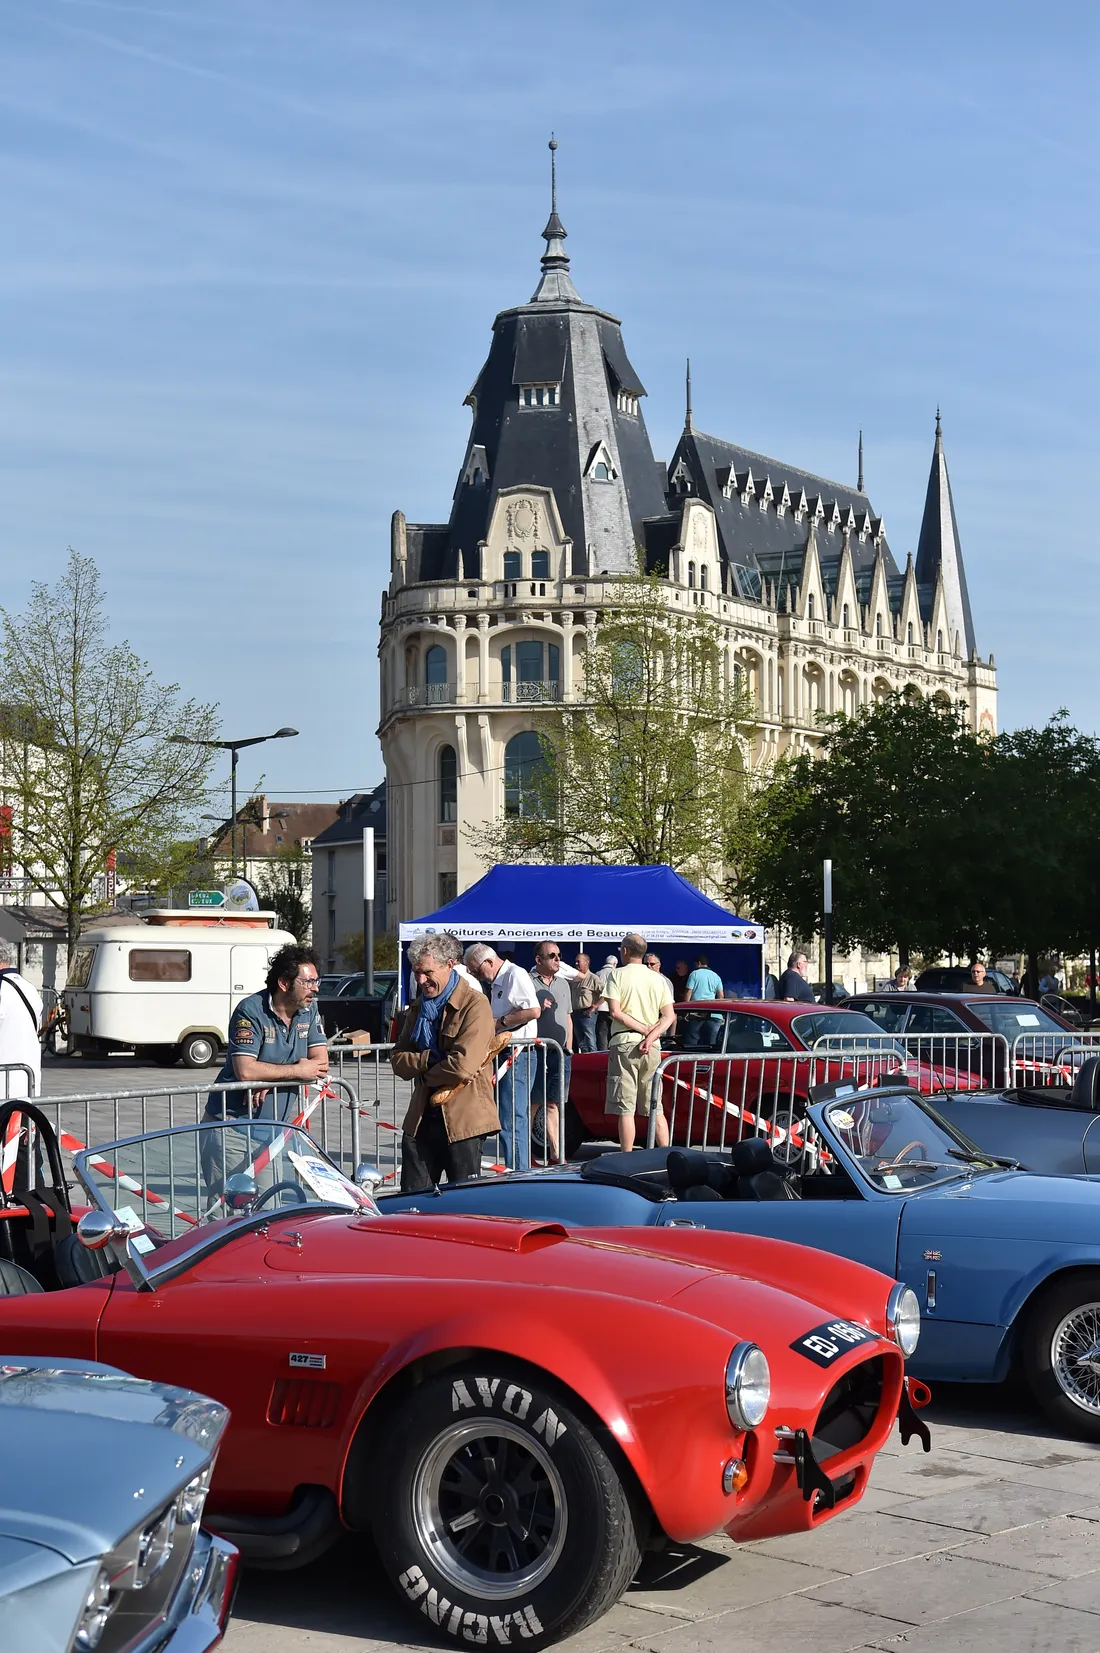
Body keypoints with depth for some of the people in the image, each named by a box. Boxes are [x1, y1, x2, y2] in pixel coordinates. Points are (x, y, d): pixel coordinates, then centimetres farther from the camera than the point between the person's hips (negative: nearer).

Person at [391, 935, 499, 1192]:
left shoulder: (475, 1004, -11)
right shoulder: (418, 1007, 14)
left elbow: (462, 1065, -21)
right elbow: (398, 1059, 8)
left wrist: (424, 1074, -4)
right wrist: (429, 1059, -11)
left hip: (463, 1119, -7)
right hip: (421, 1118, 7)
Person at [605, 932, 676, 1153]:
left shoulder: (617, 975, -3)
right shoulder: (658, 979, 10)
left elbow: (615, 1012, -12)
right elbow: (669, 1016, 2)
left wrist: (644, 1029, -8)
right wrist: (651, 1035, -9)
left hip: (624, 1043, -4)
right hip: (652, 1048, 4)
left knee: (625, 1109, -2)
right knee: (656, 1109, 10)